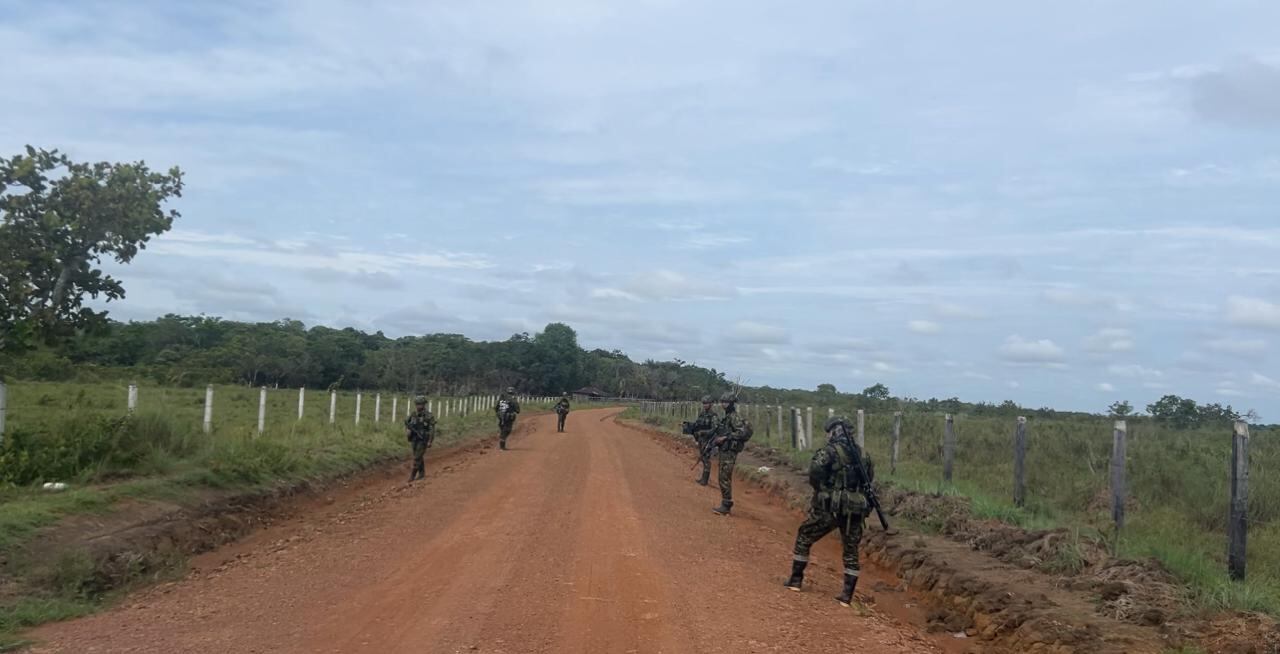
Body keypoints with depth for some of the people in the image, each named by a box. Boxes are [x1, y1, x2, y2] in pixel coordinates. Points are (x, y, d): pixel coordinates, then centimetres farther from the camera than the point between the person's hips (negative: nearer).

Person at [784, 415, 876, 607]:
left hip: (830, 507, -4)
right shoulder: (861, 453, 9)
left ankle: (796, 580, 19)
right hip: (855, 509, 4)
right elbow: (870, 477, 18)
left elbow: (816, 467, -23)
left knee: (804, 538, 15)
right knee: (851, 551, 12)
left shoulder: (830, 450, -9)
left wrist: (819, 487, -6)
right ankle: (847, 595, 9)